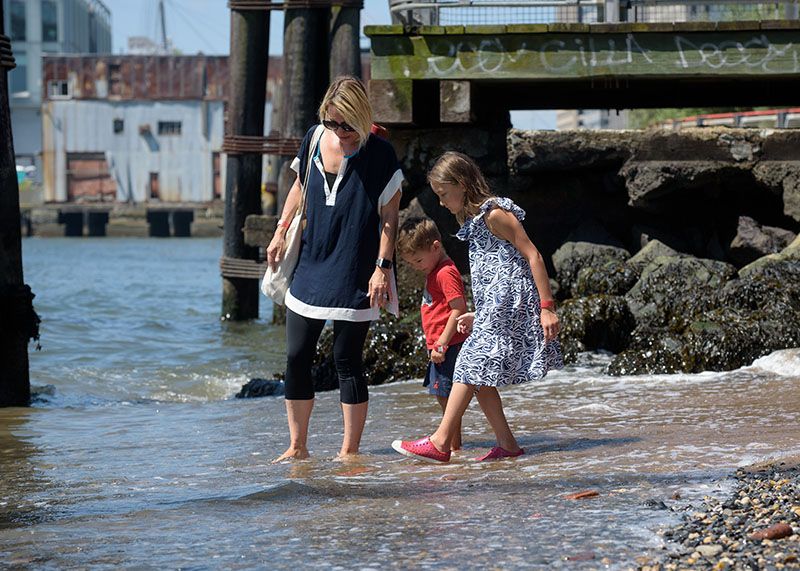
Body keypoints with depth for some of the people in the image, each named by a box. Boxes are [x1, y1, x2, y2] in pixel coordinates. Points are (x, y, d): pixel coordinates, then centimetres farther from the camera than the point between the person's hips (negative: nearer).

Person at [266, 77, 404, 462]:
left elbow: (389, 216, -8)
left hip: (354, 276, -5)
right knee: (296, 358, 5)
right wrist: (281, 232, 13)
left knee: (347, 361, -2)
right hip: (311, 267, 5)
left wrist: (382, 267, -13)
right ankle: (297, 447, 15)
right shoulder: (314, 140, 4)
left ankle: (349, 452, 6)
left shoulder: (379, 154, -9)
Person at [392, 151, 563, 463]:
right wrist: (479, 315, 22)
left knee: (471, 366, -11)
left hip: (508, 304, -10)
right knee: (478, 373, 6)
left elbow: (532, 256, -14)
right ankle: (507, 444, 7)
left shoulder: (495, 214, -11)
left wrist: (547, 307, -18)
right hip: (494, 309, 10)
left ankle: (441, 442, -12)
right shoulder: (475, 221, 18)